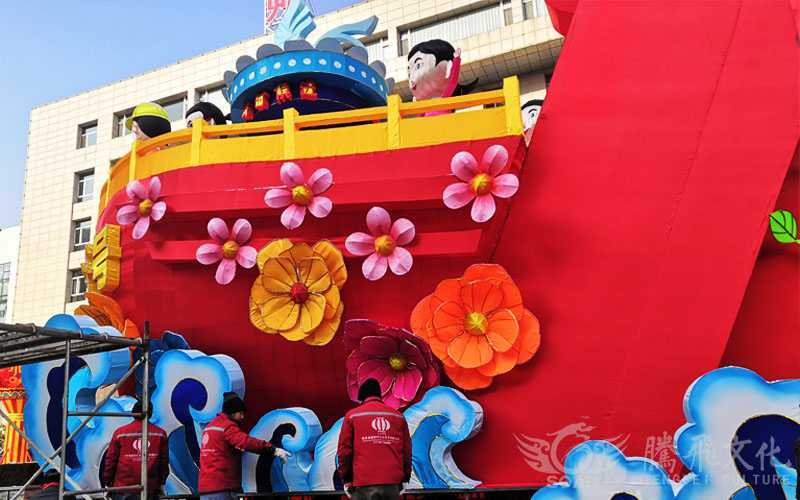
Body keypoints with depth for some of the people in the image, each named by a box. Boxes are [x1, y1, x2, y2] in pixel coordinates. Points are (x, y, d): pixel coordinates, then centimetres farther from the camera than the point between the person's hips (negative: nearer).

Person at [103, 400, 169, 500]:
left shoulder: (120, 433, 0)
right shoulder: (160, 434, 3)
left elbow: (110, 459, 1)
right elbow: (164, 461, 4)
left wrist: (107, 483, 12)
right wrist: (161, 483, 15)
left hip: (122, 488, 0)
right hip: (150, 490, 1)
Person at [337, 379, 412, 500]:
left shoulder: (353, 416, 5)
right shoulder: (398, 416, 12)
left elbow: (344, 449, 2)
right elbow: (406, 450, 11)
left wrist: (346, 479, 9)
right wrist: (405, 478, 18)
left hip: (364, 483, -2)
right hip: (393, 482, 3)